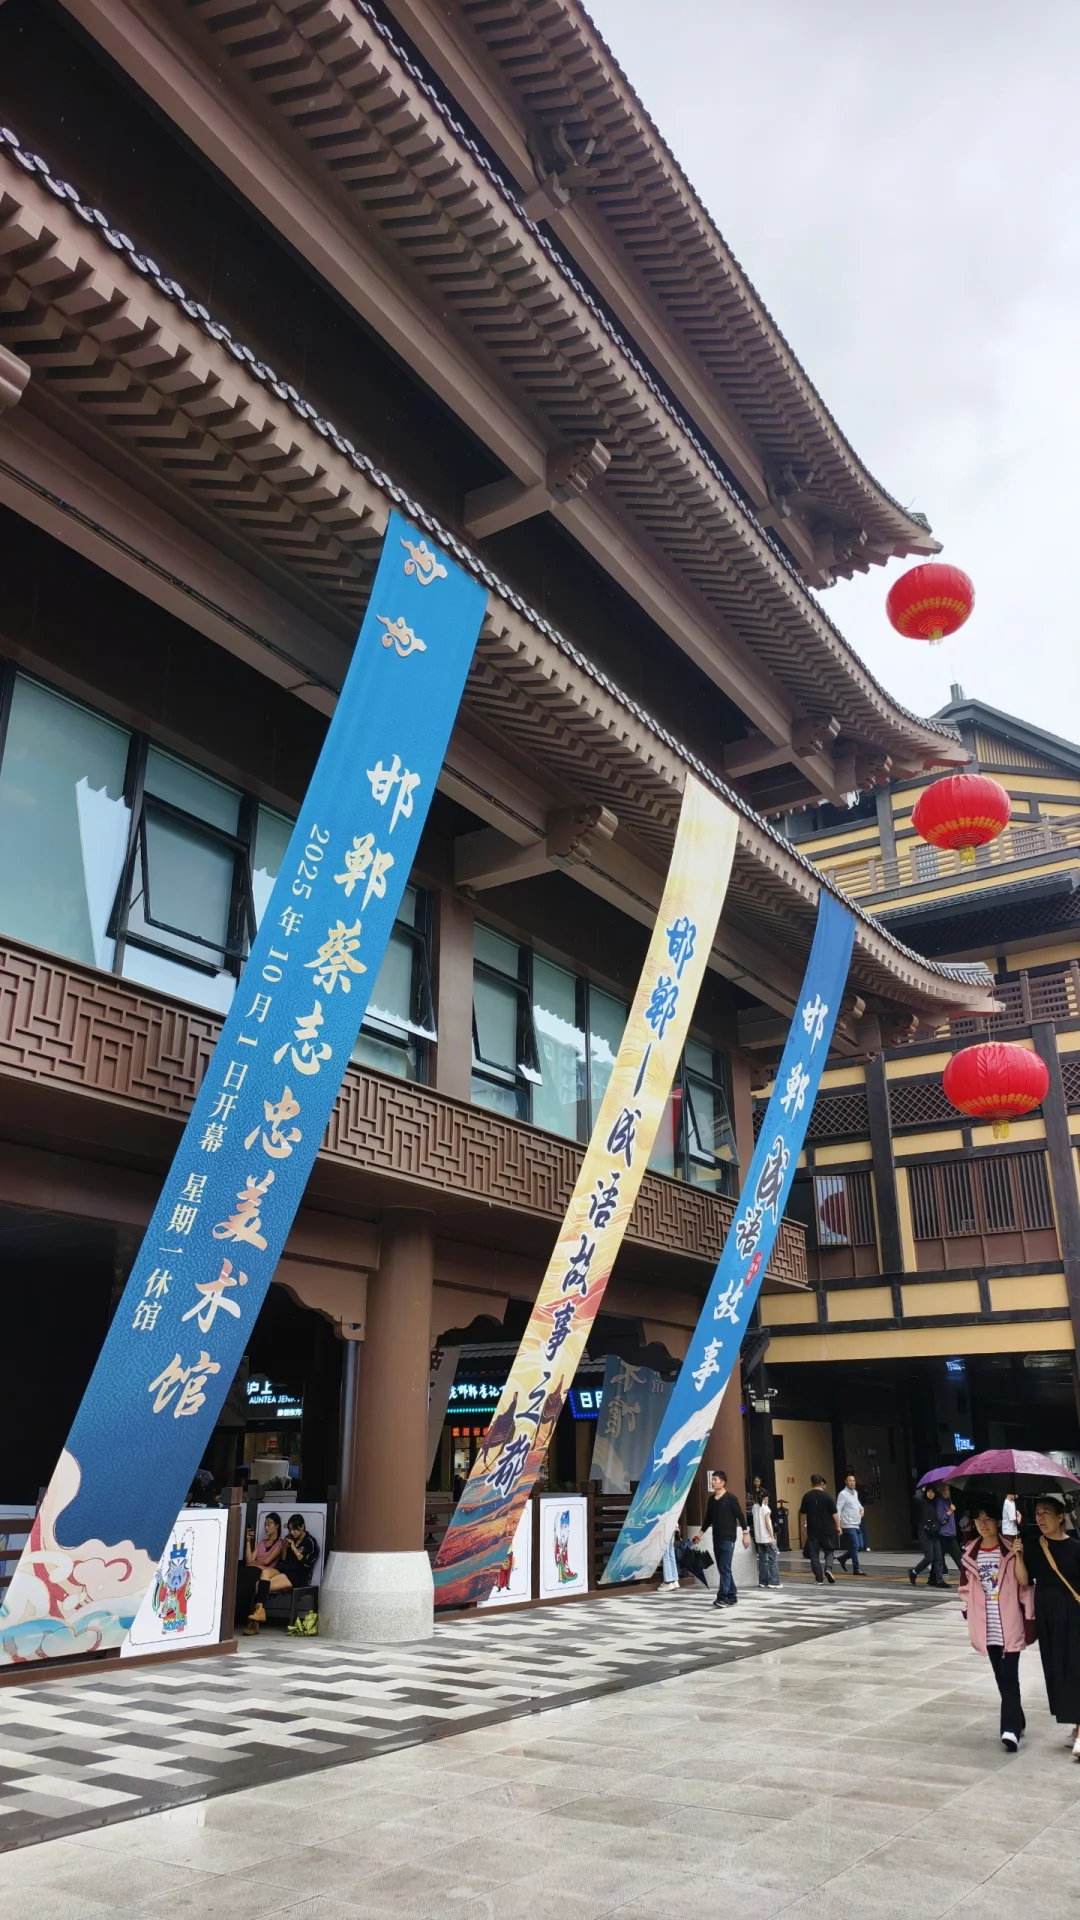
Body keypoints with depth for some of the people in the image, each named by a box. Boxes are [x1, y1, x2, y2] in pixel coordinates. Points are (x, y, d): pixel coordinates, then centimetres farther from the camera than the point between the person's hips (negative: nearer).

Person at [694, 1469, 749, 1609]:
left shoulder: (730, 1498, -8)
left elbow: (740, 1516, -6)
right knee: (722, 1568, 9)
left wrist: (745, 1533, -9)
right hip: (716, 1538, 7)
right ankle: (731, 1595, 18)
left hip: (728, 1538, -7)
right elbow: (708, 1518, 18)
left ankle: (722, 1597, -10)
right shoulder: (711, 1499, 9)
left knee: (725, 1568, -10)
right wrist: (701, 1532, 15)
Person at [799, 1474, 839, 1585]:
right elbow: (834, 1513, -4)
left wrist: (802, 1526, 14)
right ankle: (828, 1569, -12)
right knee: (828, 1551, 13)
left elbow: (803, 1513, 3)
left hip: (812, 1530, 1)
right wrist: (837, 1526, 7)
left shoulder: (806, 1497, -1)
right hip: (826, 1529, -1)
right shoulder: (827, 1496, -5)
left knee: (814, 1554, 7)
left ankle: (819, 1579, 4)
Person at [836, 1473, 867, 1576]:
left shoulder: (855, 1492, 13)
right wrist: (838, 1525, -23)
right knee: (855, 1547, -9)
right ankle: (856, 1569, -1)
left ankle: (843, 1558, 27)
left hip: (857, 1525, 8)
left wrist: (862, 1508, 11)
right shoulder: (843, 1494, -12)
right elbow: (838, 1510, -16)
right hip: (848, 1526, -8)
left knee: (858, 1547, 9)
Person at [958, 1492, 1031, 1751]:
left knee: (1009, 1676, -9)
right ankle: (1017, 1722, 27)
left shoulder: (1010, 1549, -5)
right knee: (1001, 1677, 12)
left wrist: (1018, 1557, -26)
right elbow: (965, 1588, 10)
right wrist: (969, 1614, 5)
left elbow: (1024, 1582, -13)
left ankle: (1010, 1729, -10)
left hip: (1009, 1623, -4)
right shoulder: (969, 1553, 3)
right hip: (986, 1626, 4)